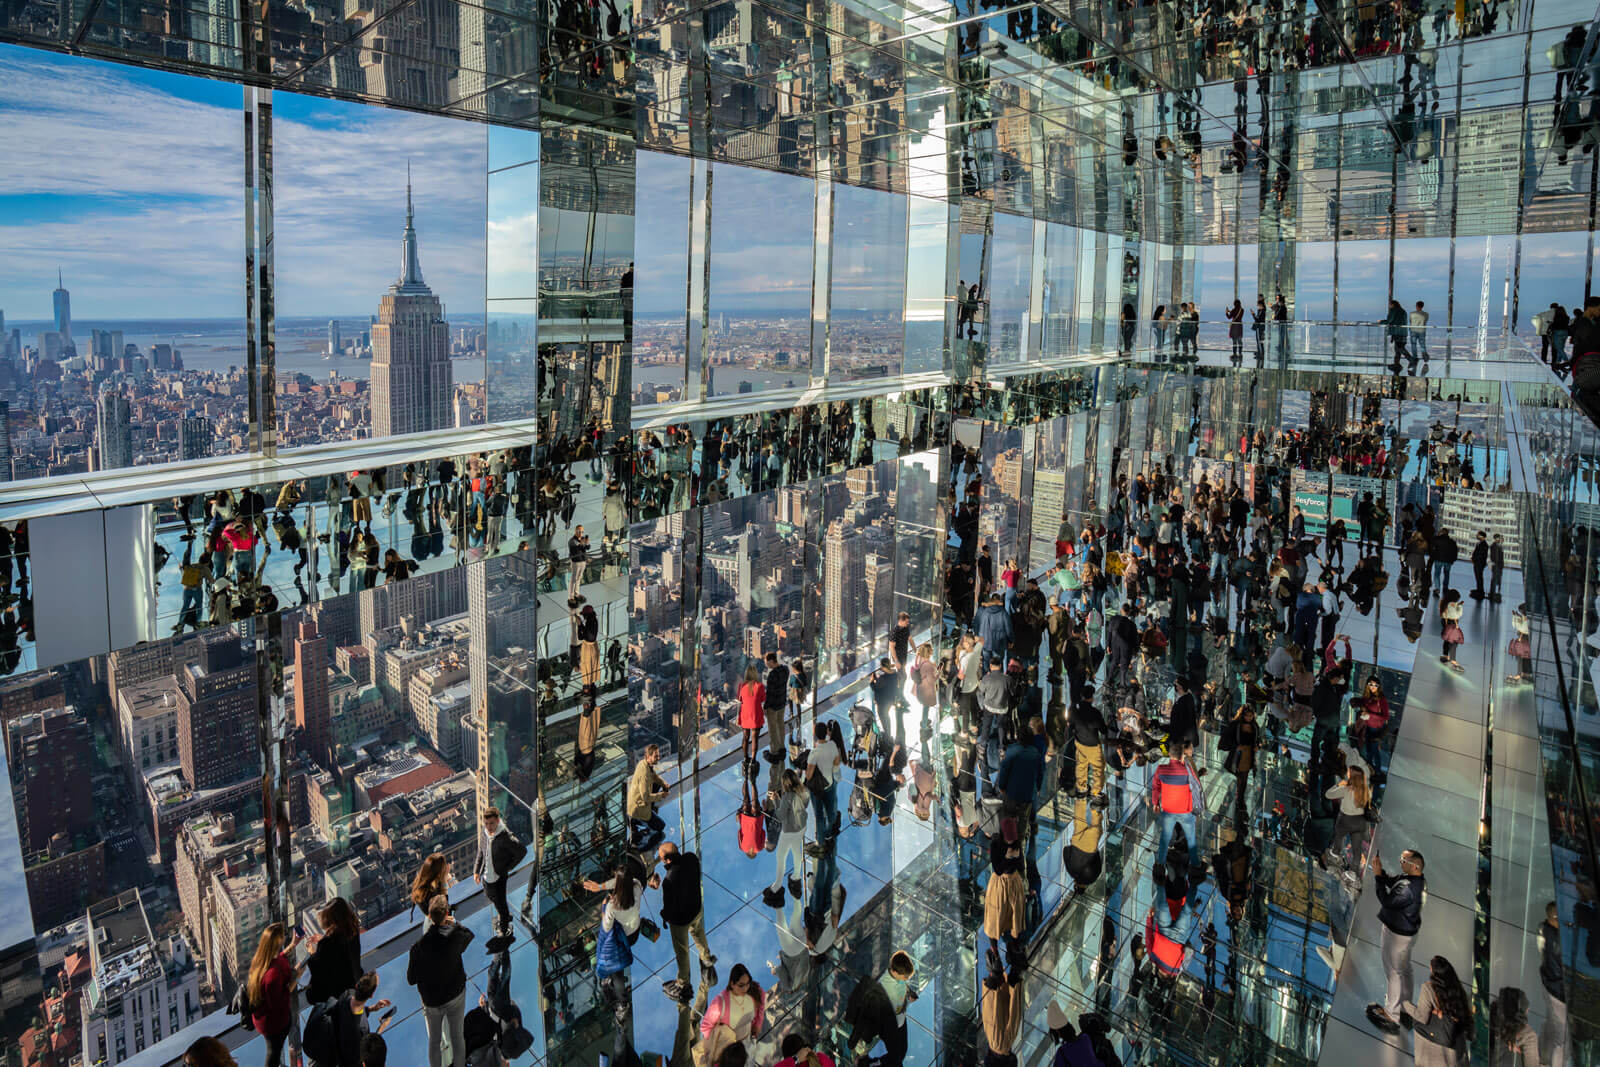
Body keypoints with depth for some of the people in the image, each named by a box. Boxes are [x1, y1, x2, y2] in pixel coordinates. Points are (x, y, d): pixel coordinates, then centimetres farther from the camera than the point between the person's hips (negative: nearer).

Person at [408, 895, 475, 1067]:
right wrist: (455, 923, 10)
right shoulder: (455, 935, -21)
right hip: (456, 995, 1)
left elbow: (411, 980, -12)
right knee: (457, 1037, 16)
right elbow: (470, 936, 4)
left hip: (431, 1001, 0)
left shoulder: (419, 946, -23)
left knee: (434, 1040, 18)